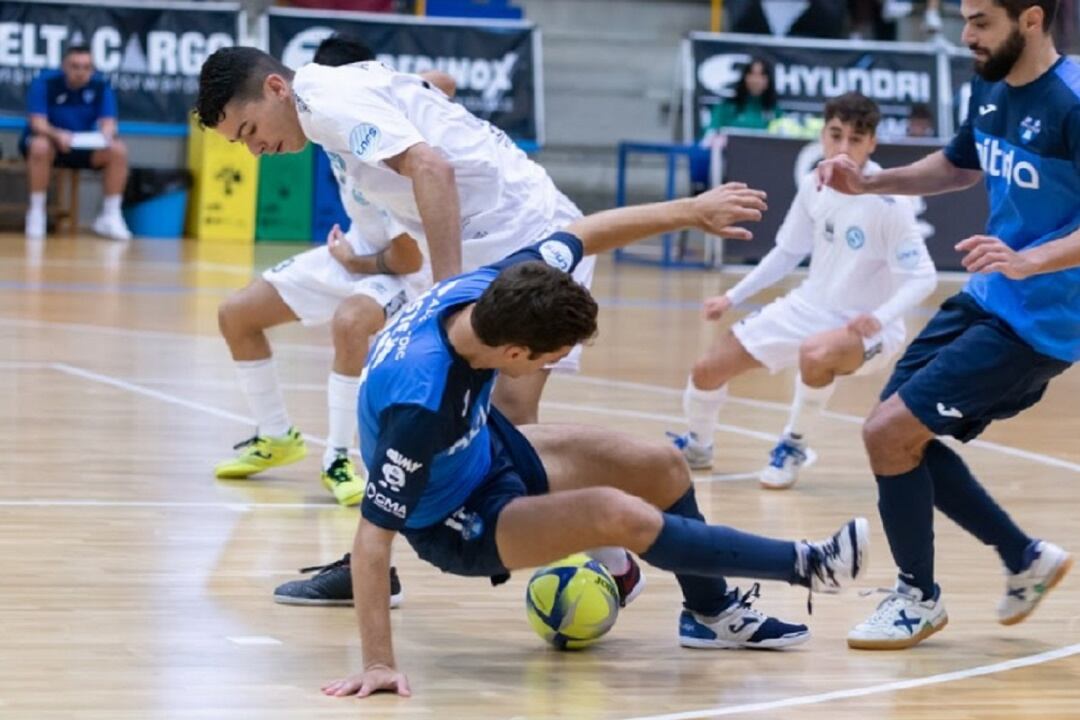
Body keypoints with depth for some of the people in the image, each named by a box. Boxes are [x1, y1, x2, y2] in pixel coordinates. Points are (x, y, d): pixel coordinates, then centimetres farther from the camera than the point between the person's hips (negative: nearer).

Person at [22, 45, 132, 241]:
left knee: (118, 150, -22)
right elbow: (37, 122, -24)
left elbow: (108, 122, -14)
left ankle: (110, 215, -13)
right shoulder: (45, 82, -17)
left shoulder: (101, 87, -8)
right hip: (50, 139, -3)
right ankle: (36, 212, -25)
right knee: (40, 147, -38)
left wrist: (106, 135, -40)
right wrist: (58, 134, -45)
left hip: (84, 146, 3)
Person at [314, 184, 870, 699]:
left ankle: (711, 612, 34)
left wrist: (692, 210, 3)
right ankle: (805, 566, -9)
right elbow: (374, 533, -39)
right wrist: (378, 663, -40)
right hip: (452, 522, -8)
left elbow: (586, 233, -5)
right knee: (616, 514, -25)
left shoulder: (498, 290, -24)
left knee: (662, 467, 11)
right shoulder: (420, 402, -43)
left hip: (485, 447, 8)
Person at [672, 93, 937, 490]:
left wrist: (879, 318, -37)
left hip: (865, 327, -6)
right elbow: (788, 252, 12)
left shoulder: (888, 201, -21)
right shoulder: (813, 187, -3)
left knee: (816, 354, -41)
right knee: (708, 369, 1)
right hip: (809, 308, 6)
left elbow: (922, 277, -21)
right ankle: (696, 446, 34)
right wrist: (732, 297, 9)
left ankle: (793, 445, -12)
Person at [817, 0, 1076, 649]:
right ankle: (1026, 559, 27)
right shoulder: (991, 90, 4)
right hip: (986, 300, 9)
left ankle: (919, 599, 10)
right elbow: (959, 166, 24)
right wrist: (869, 183, 10)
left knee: (890, 432, -11)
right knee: (900, 434, 12)